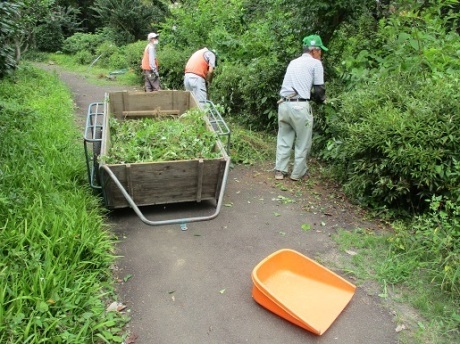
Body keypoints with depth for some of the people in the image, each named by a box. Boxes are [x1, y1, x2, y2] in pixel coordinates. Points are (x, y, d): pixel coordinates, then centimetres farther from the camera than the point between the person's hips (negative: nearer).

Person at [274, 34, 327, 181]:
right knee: (303, 142, 9)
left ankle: (280, 171, 19)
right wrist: (322, 100, 22)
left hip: (283, 104, 6)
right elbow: (319, 89, 3)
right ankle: (298, 173, 16)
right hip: (299, 106, -6)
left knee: (284, 139, 16)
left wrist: (310, 95, 26)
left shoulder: (293, 62, 22)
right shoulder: (315, 63, 3)